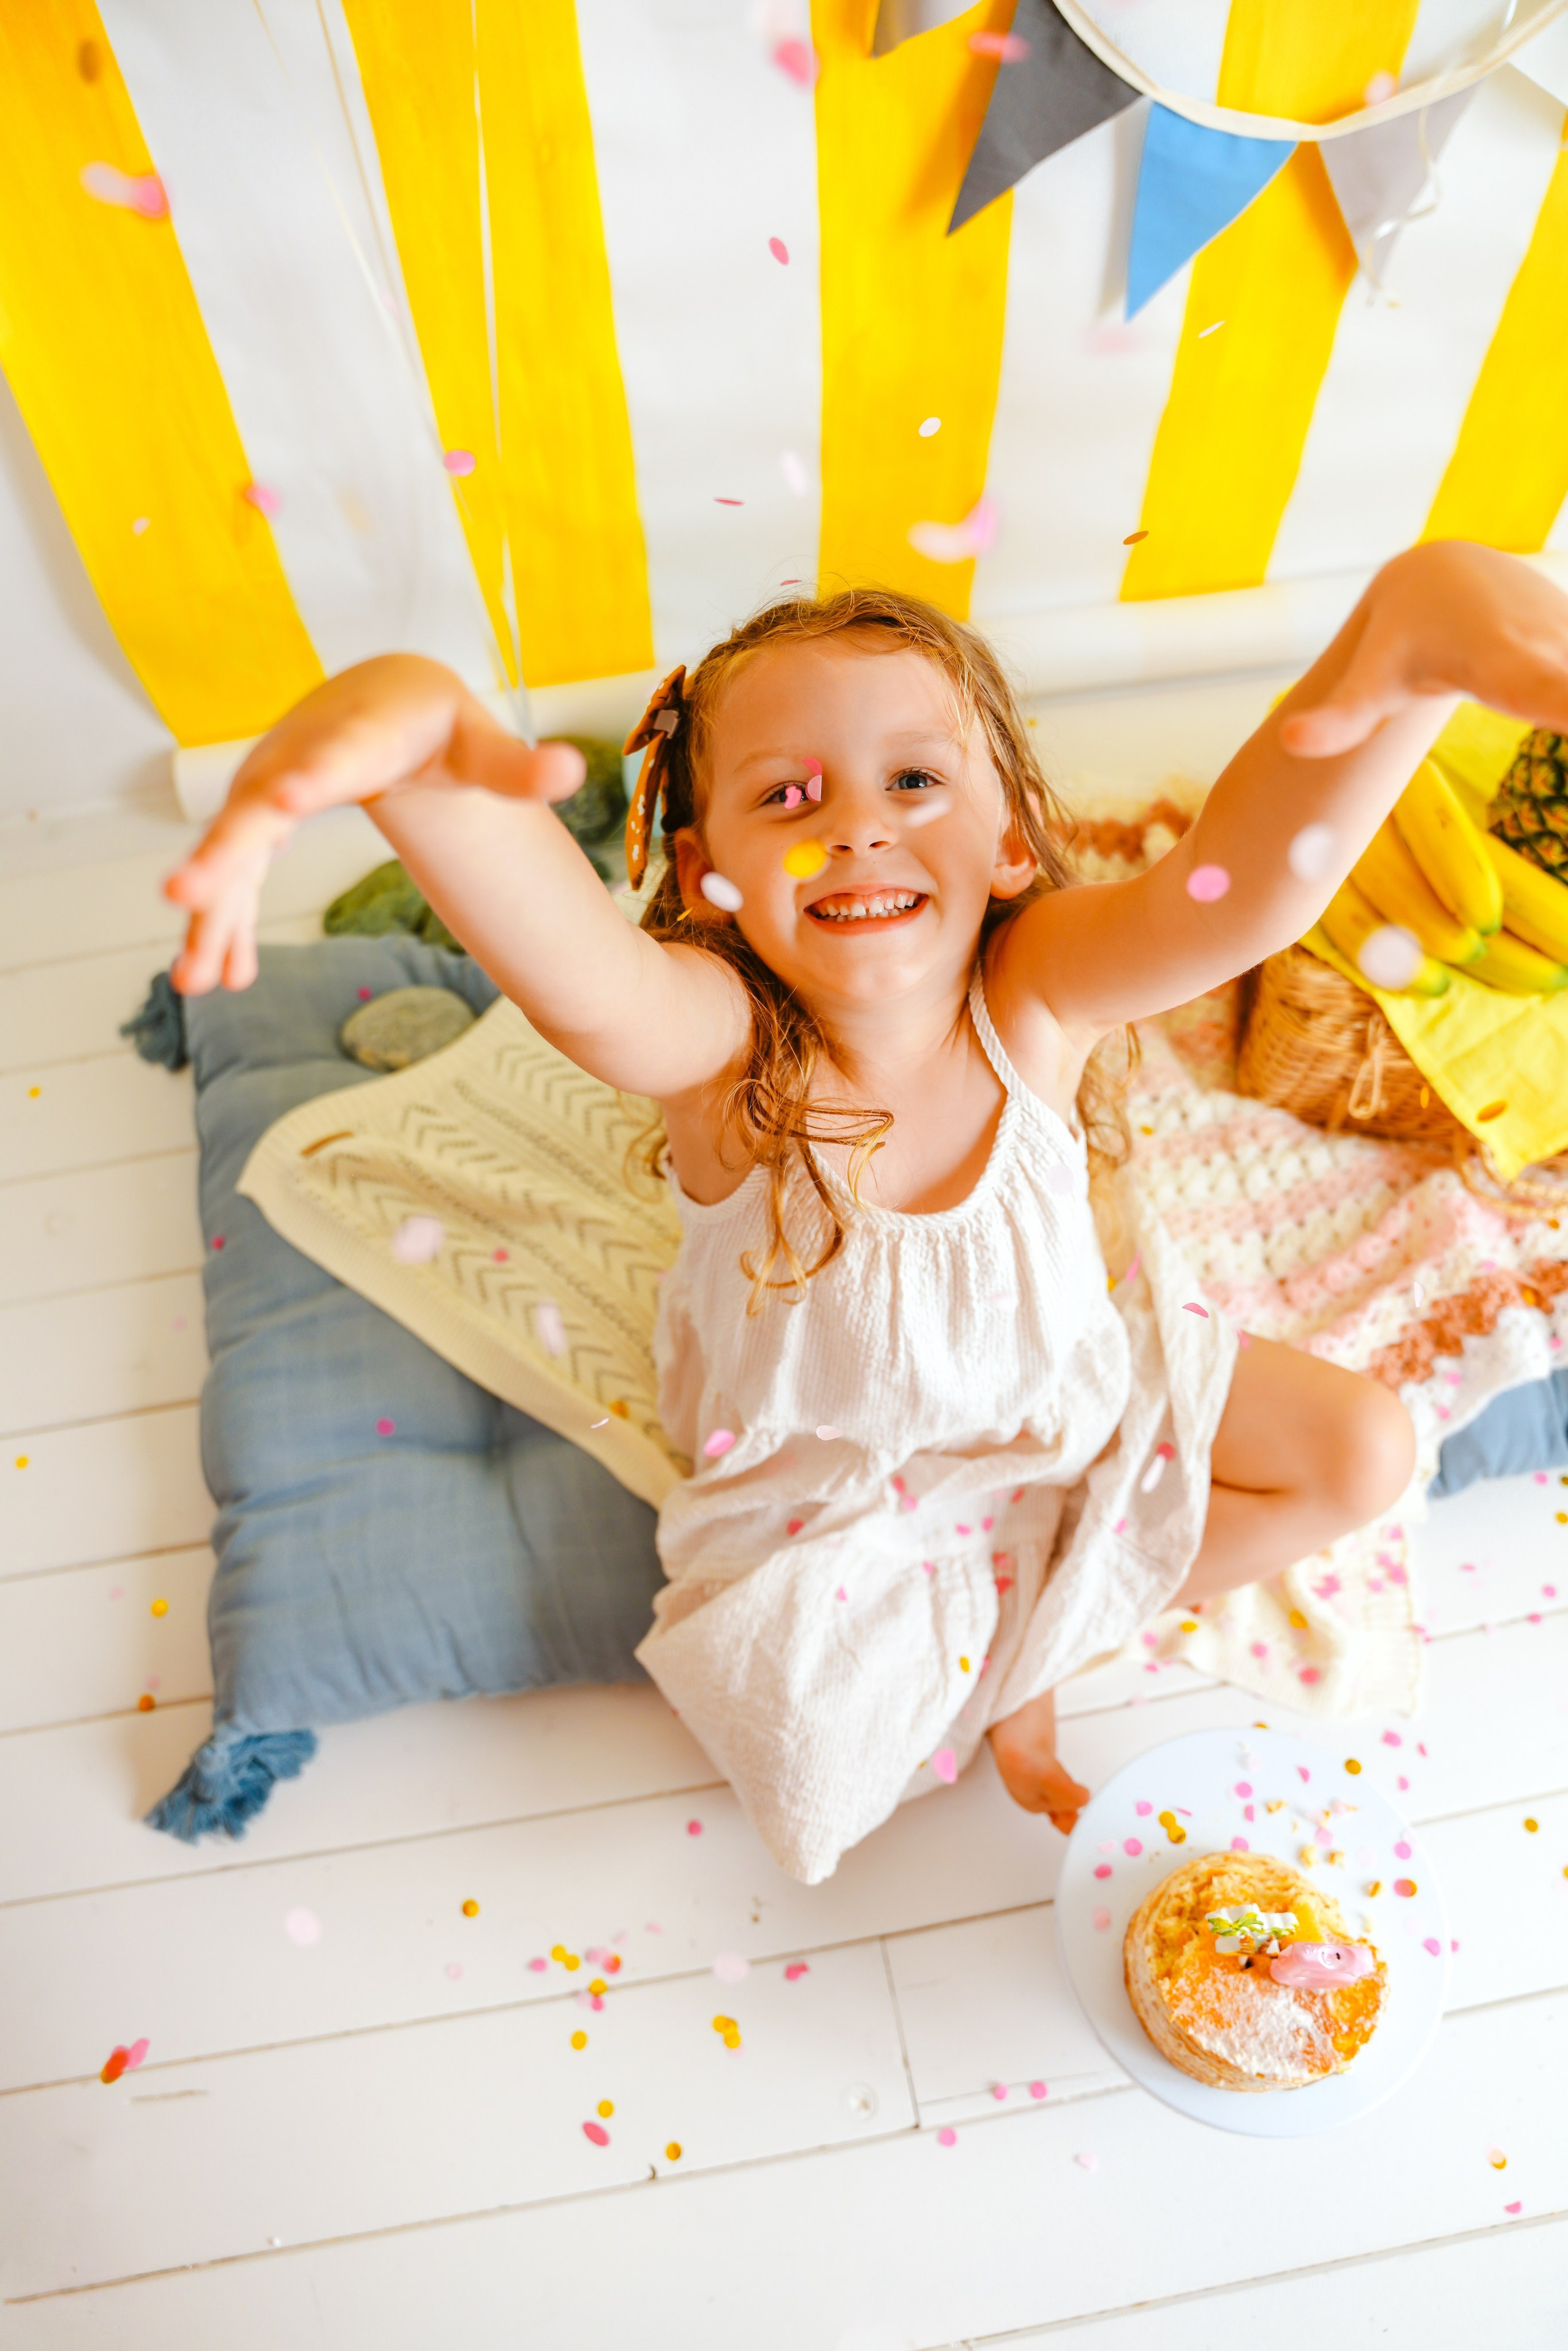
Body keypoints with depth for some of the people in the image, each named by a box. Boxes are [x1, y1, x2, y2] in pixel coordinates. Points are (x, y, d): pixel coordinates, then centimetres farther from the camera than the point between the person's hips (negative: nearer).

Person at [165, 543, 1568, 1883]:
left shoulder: (1035, 996, -29)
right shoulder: (720, 1046, -34)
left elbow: (1254, 879, -50)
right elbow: (584, 981, -59)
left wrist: (1413, 624, -70)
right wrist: (420, 739, -80)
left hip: (1058, 1380, 3)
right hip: (825, 1460, -2)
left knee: (1364, 1455, 2)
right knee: (814, 1751, -18)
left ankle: (1032, 1633, 14)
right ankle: (1014, 1645, 18)